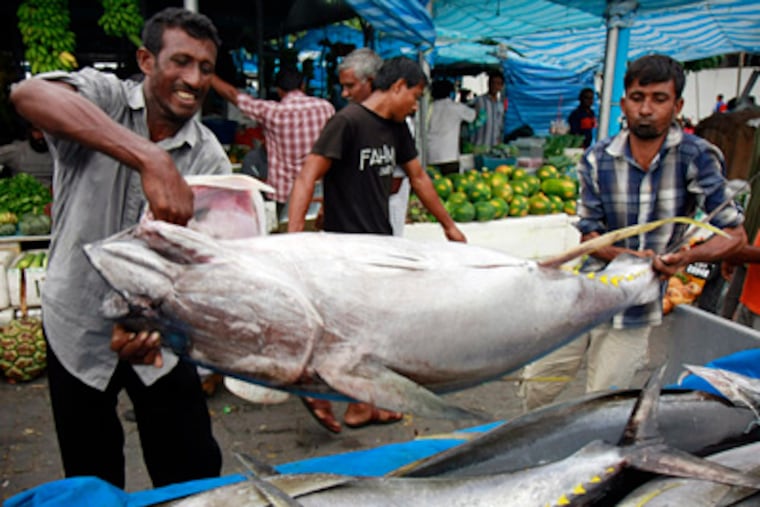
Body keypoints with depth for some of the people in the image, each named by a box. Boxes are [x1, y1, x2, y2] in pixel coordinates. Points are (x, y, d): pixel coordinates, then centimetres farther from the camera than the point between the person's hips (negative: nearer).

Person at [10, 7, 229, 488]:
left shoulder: (210, 158, -7)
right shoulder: (103, 95, -13)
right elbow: (29, 93, -36)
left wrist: (154, 318, -31)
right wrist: (152, 161, -48)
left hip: (158, 327, 2)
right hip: (78, 324, -1)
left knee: (196, 471, 9)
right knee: (91, 479, 15)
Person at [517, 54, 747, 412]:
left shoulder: (697, 158, -10)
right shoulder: (597, 160, -5)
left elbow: (734, 234, -10)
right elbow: (589, 236, -3)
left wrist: (688, 256, -30)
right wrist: (628, 256, -23)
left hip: (634, 312, -2)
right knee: (535, 388, 12)